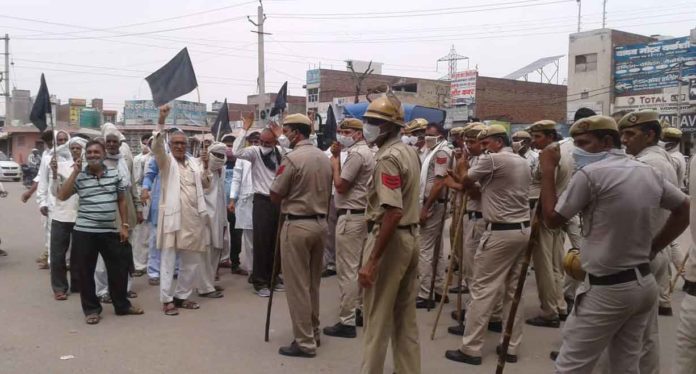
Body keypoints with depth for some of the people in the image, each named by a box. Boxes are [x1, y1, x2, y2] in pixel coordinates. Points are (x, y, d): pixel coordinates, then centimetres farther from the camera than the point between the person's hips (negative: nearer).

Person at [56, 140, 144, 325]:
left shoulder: (115, 174, 3)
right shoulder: (79, 177, -1)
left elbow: (121, 201, 10)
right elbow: (62, 196, -11)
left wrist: (124, 225, 6)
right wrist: (75, 172, -13)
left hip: (110, 231, 2)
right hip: (84, 232, -1)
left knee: (119, 268, 9)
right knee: (85, 272, 5)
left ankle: (122, 305, 26)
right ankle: (91, 309, 20)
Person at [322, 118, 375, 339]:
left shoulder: (356, 153, -15)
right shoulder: (365, 152, 18)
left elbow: (340, 186, -16)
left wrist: (335, 163, -7)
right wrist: (339, 158, 10)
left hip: (350, 216, -11)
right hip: (361, 214, 11)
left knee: (347, 270, -7)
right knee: (358, 267, 16)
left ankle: (346, 322, -3)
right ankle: (360, 310, 25)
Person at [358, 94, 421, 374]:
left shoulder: (387, 158, -18)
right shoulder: (410, 152, 11)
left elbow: (393, 213, -27)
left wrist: (372, 261, -27)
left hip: (389, 239, -9)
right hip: (411, 237, 9)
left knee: (377, 319, 1)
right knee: (405, 318, 16)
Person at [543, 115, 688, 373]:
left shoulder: (591, 174, -16)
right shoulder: (649, 173, 6)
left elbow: (552, 219, -10)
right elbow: (684, 211, 17)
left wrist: (547, 170, -2)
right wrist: (652, 249, 14)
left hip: (606, 289, -8)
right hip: (645, 284, 8)